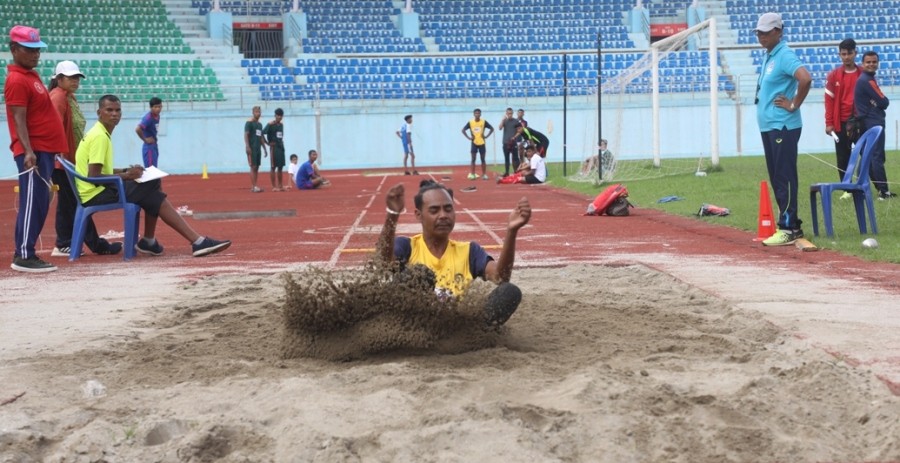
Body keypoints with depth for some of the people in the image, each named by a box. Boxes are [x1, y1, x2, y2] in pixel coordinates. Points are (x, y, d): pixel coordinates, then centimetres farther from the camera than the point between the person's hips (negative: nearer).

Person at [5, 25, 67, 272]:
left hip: (44, 150, 10)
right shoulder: (17, 80, -12)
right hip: (33, 152, -10)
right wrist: (28, 151, -28)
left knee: (40, 204, 11)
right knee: (33, 203, -9)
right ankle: (23, 256, -6)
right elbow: (19, 119, -19)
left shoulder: (32, 75, 17)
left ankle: (26, 252, 17)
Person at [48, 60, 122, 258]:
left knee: (67, 202, 12)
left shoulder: (70, 97, 16)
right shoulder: (58, 97, -14)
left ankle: (64, 245, 17)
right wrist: (61, 153, -27)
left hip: (73, 159, 10)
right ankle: (97, 245, -2)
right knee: (77, 203, -5)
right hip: (63, 160, -10)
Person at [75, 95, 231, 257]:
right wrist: (125, 175, -16)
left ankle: (148, 241, 6)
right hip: (95, 194, -10)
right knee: (154, 195, -14)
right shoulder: (99, 137, -16)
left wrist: (126, 171, 5)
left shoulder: (100, 134, 15)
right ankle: (198, 242, -19)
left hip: (100, 189, 10)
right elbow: (93, 176, -23)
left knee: (153, 184, 10)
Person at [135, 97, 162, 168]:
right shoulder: (148, 117, -20)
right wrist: (145, 139, -18)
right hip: (149, 147, -9)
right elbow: (137, 129, -31)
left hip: (154, 146, 9)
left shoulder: (157, 116, 5)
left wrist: (154, 139, 10)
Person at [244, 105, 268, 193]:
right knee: (253, 167, -9)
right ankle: (254, 187, -10)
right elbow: (246, 135, -13)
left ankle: (254, 187, 9)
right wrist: (247, 147, -21)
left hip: (258, 148, 8)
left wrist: (264, 148, 20)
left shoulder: (260, 124, 18)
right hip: (252, 148, -8)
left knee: (256, 168, 6)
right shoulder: (249, 122, -6)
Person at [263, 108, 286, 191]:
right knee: (274, 167, -5)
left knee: (280, 167, 8)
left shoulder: (281, 125, 14)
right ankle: (274, 186, -4)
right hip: (274, 147, -7)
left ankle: (280, 186, 13)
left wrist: (281, 142, 12)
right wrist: (268, 143, -10)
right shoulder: (270, 125, -9)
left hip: (281, 147, 7)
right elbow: (262, 134, -16)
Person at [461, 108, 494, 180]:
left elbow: (492, 128, 2)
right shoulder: (470, 122, -2)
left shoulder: (484, 122, -3)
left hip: (481, 143, 0)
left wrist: (486, 136, -5)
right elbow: (463, 130, 3)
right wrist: (469, 137, -4)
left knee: (483, 159, 3)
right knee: (473, 159, 0)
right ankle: (472, 174, 3)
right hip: (474, 143, 0)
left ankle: (484, 174, 8)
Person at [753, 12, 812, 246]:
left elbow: (805, 79, -28)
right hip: (768, 126, 10)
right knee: (776, 178, 12)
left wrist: (794, 104, -18)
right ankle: (791, 225, 19)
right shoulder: (768, 57, 16)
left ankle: (788, 228, -6)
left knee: (784, 178, -8)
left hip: (783, 127, -10)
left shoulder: (785, 55, -13)